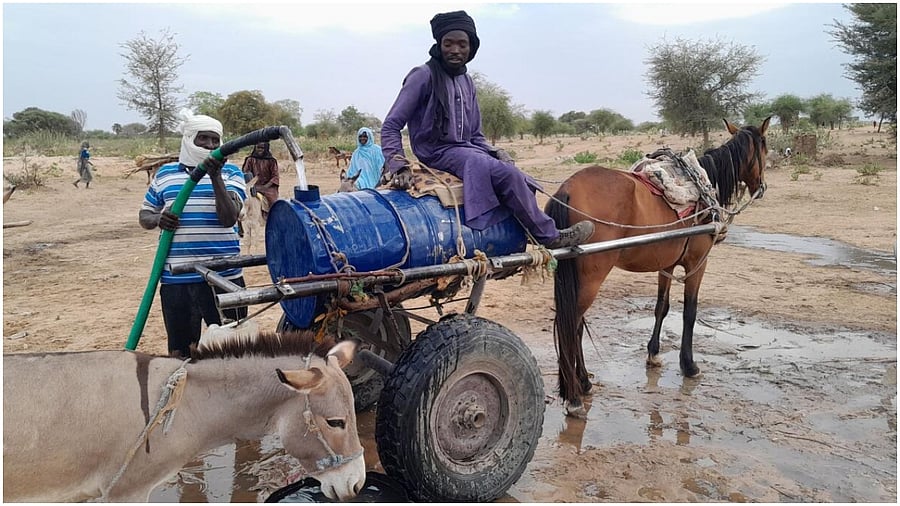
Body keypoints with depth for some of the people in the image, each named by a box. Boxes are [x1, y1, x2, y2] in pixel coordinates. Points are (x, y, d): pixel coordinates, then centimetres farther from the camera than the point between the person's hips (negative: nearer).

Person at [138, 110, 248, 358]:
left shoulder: (230, 173, 3)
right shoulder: (164, 174, 11)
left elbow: (229, 218, -10)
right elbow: (144, 215, 17)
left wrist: (216, 177, -20)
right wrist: (158, 220, -7)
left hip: (223, 277, -2)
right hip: (175, 278, 3)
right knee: (179, 348, 13)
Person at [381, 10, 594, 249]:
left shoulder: (467, 82, 14)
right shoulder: (423, 76, -8)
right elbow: (391, 126, -11)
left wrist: (495, 152, -2)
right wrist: (398, 166, -25)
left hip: (467, 149, 8)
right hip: (438, 153, -8)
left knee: (520, 181, -7)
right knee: (507, 174, -23)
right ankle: (549, 236, -12)